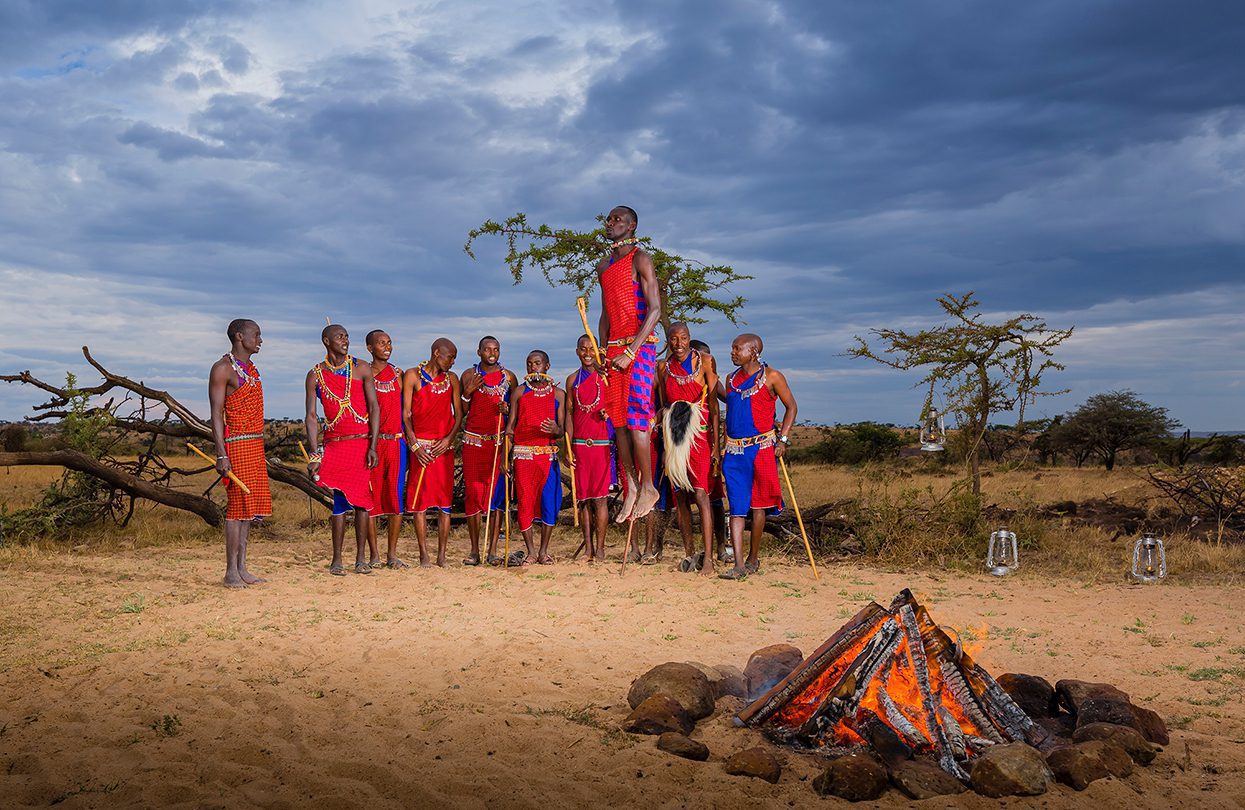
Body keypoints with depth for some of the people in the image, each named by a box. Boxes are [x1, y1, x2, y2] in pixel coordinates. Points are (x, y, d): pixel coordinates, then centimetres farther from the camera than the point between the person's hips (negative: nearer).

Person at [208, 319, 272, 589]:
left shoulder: (253, 369, 19)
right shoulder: (223, 369, -7)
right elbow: (216, 414, -13)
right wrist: (221, 454, -20)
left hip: (255, 445, 9)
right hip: (236, 445, -8)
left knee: (249, 506, 7)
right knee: (238, 506, -9)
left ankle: (242, 568, 11)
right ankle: (231, 572, -5)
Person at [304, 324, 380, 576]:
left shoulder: (362, 369, 3)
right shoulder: (315, 375, 5)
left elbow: (374, 407, 0)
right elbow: (311, 416, 4)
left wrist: (372, 446, -8)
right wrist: (315, 454, -6)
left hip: (362, 443, 0)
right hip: (334, 444, 0)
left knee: (362, 500, 1)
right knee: (339, 502, -2)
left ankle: (360, 559, 9)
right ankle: (336, 560, 6)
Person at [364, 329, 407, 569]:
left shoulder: (397, 374, 12)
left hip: (396, 441, 3)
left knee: (396, 496, 2)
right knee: (371, 497, 0)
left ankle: (392, 554, 9)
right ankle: (374, 554, 7)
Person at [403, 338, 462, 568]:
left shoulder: (451, 379, 13)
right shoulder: (412, 376, 2)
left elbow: (458, 413, 11)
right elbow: (405, 414, -2)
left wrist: (449, 439, -6)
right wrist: (414, 445, -11)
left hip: (444, 446, 3)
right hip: (420, 447, -3)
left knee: (445, 501, 1)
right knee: (420, 501, -4)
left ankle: (442, 556, 5)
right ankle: (424, 555, 1)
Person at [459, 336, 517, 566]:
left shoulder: (508, 377, 9)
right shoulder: (469, 375, 9)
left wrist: (507, 409, -8)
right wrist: (468, 391, -9)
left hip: (499, 441, 0)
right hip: (473, 441, 0)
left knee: (496, 492, -5)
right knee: (472, 492, -2)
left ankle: (493, 550, -3)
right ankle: (474, 551, 3)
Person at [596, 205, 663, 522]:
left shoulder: (640, 259, -5)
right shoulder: (603, 266, 19)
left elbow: (655, 310, -13)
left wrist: (630, 352, -19)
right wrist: (602, 351, 10)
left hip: (639, 346, -8)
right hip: (614, 347, 8)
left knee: (635, 417, -12)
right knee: (617, 417, 4)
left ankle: (647, 487, -4)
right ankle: (631, 486, 9)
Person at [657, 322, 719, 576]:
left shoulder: (704, 363, -1)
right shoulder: (663, 367, 9)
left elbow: (713, 404, -3)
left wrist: (716, 443, -8)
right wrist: (665, 442, 11)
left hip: (699, 434, -4)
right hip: (674, 436, 4)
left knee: (701, 493, -13)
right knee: (680, 497, 8)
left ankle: (708, 557, -14)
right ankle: (689, 552, 19)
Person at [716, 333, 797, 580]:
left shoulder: (771, 377, -3)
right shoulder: (731, 379, 12)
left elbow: (791, 406, 2)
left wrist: (782, 439, -4)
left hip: (761, 447, -4)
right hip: (733, 451, 4)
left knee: (757, 504, 5)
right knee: (736, 507, -3)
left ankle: (753, 558, 19)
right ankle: (739, 564, -5)